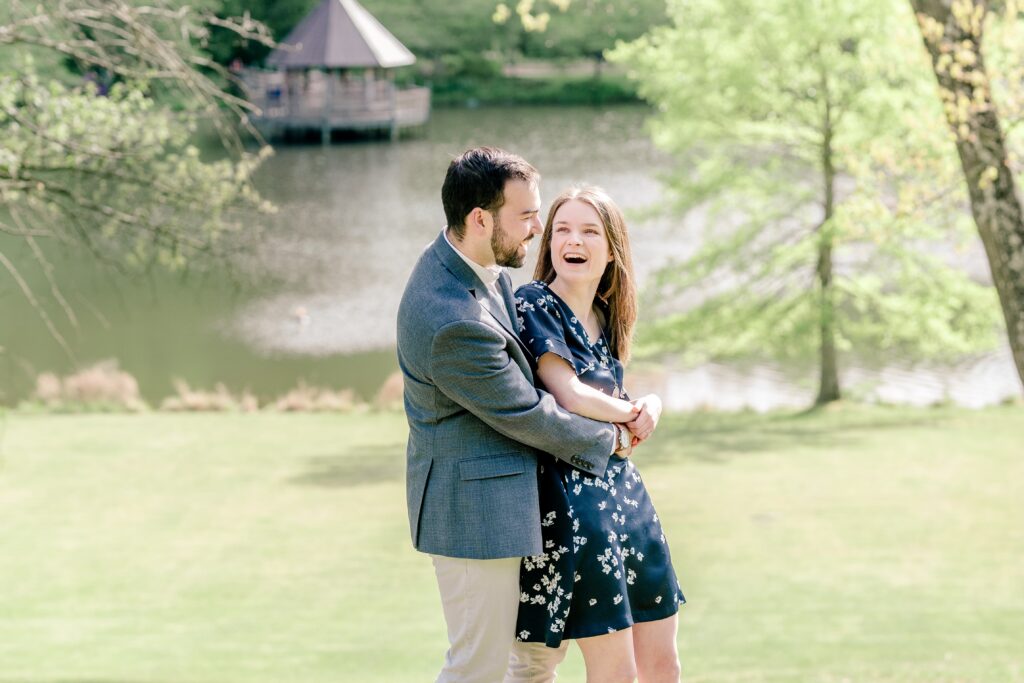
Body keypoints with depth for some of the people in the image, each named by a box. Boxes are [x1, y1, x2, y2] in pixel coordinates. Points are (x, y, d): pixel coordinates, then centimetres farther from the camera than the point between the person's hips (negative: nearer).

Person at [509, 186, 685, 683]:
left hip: (623, 488, 8)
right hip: (572, 497, -8)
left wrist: (650, 406, -6)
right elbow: (570, 395, -17)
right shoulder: (532, 304, -9)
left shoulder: (605, 319, 14)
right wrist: (636, 410, 1)